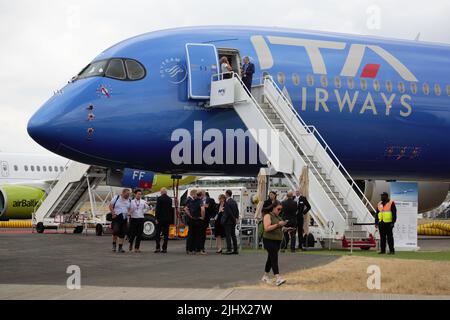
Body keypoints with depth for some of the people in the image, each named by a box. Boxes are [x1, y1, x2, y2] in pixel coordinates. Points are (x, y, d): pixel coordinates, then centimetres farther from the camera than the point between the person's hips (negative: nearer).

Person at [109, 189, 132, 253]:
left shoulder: (129, 201, 10)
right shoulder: (116, 198, -1)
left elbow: (130, 209, 19)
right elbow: (110, 206, 0)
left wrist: (128, 213, -2)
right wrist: (113, 213, -10)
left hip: (124, 218, 4)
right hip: (116, 217, -4)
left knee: (122, 233, 2)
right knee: (116, 231, -17)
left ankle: (120, 247, 9)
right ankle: (114, 244, 4)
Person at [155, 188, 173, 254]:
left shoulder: (159, 199, -9)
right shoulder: (170, 199, 4)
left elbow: (157, 209, -12)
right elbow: (171, 209, 8)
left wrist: (157, 218, -8)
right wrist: (171, 219, 14)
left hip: (160, 218, -4)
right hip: (168, 219, 4)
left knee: (158, 233, 3)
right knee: (166, 234, 6)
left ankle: (158, 248, -5)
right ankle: (164, 248, 4)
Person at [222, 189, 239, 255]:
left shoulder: (227, 202, -15)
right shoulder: (234, 201, 10)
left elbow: (229, 212, -18)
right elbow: (237, 211, 11)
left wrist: (234, 219, -9)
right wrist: (236, 218, 8)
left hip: (228, 221, -8)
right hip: (233, 222, 8)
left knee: (228, 235, -5)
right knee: (233, 235, 11)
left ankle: (229, 249, -7)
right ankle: (235, 249, 12)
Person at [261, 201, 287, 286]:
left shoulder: (278, 216, 16)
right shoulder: (268, 216, -9)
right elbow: (267, 228, -20)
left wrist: (282, 225, 7)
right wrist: (278, 224, -23)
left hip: (277, 240, 9)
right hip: (269, 240, -9)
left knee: (271, 258, 14)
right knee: (274, 258, -16)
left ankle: (265, 276, 25)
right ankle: (278, 279, -25)